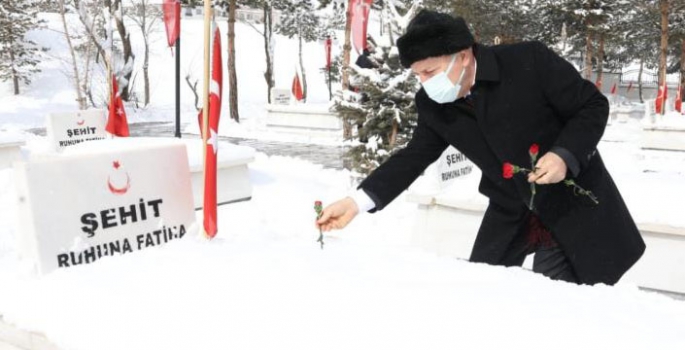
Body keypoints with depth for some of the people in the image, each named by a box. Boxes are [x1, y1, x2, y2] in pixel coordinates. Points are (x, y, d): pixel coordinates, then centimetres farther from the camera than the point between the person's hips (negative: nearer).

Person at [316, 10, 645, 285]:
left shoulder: (530, 61, -23)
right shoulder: (433, 106, -9)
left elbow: (594, 105, -13)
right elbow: (414, 156, 0)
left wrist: (565, 155, -30)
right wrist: (357, 201, -9)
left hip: (572, 203, -4)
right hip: (510, 213, 5)